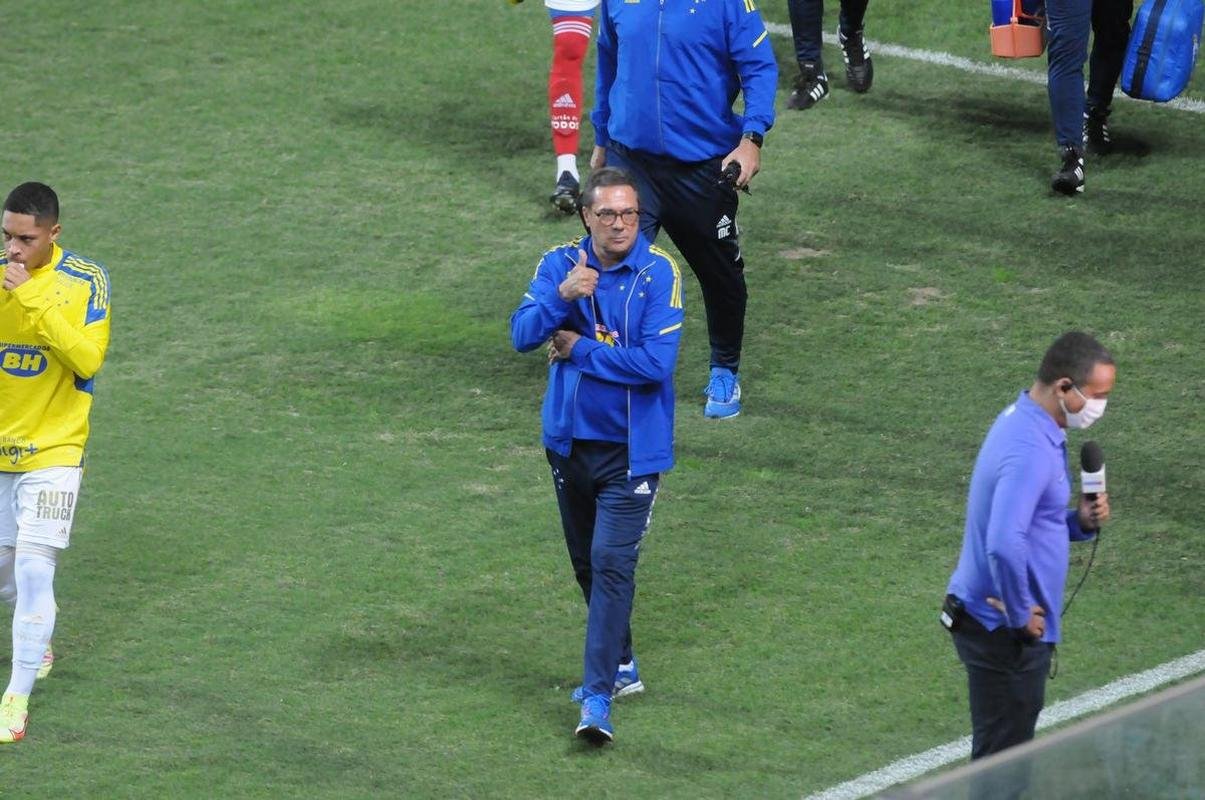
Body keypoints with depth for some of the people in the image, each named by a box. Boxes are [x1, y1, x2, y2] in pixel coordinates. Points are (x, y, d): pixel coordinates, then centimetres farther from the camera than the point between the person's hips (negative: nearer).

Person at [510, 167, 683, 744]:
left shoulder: (659, 273, -12)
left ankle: (599, 696, -15)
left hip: (632, 445, -5)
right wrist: (561, 296, -30)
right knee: (586, 562, 16)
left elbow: (656, 362, -20)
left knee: (612, 562, -14)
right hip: (570, 438, 5)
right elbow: (523, 335, -13)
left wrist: (579, 350, -13)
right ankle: (621, 665, 35)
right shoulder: (560, 265, -1)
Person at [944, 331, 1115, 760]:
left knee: (1008, 751, 18)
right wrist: (1021, 614, -21)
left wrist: (1081, 521, 1)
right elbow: (1004, 546, -36)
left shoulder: (1024, 424, 9)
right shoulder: (1030, 450, -24)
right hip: (1004, 632, -10)